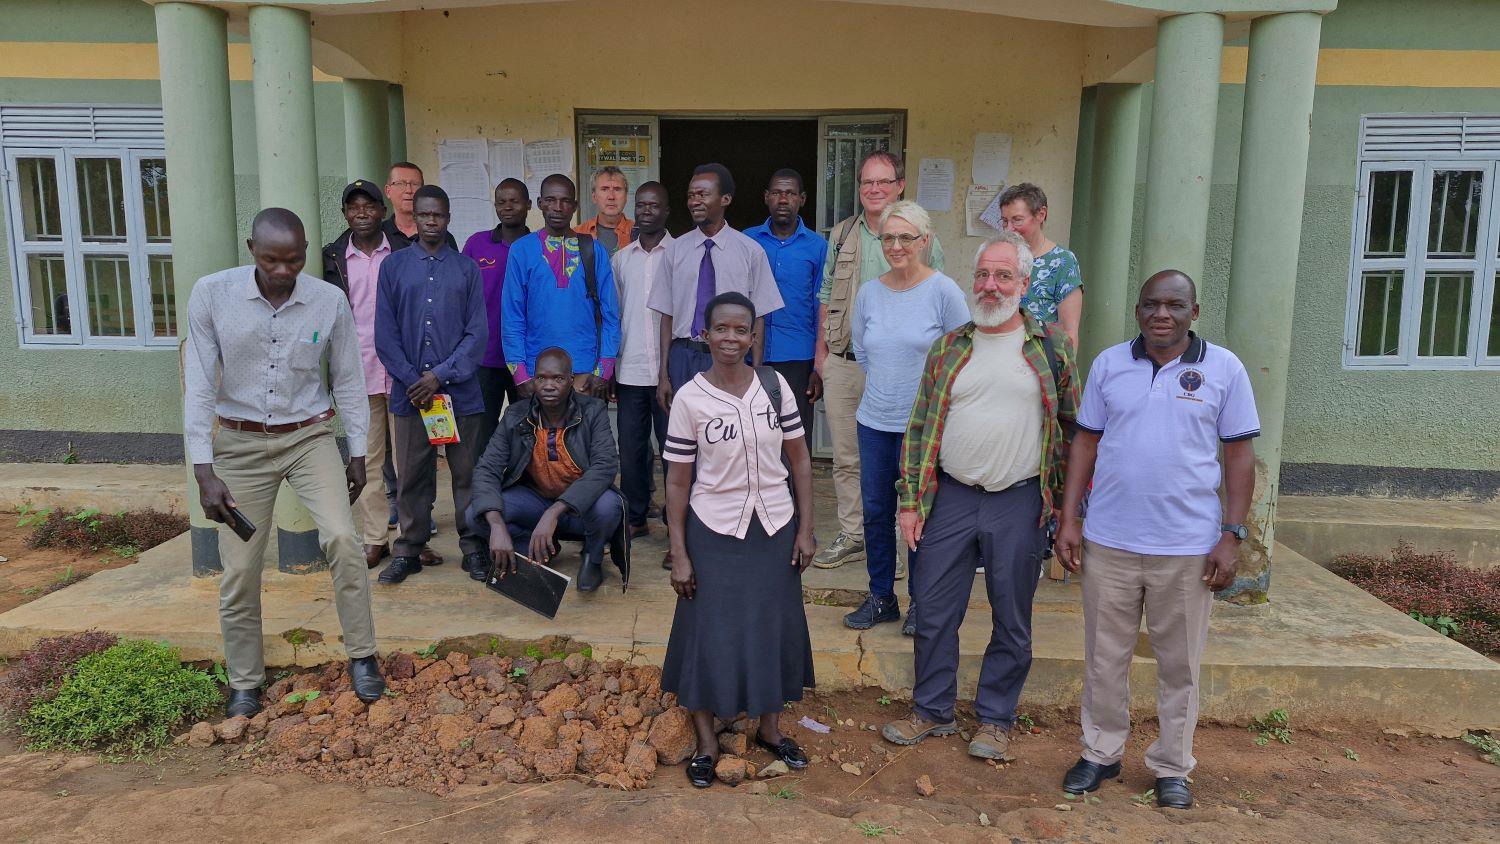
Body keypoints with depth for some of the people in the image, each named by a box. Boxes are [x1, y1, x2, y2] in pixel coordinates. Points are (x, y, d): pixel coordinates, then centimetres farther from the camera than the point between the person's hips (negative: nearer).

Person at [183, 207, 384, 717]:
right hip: (241, 444, 0)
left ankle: (361, 655, 1)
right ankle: (245, 684, 22)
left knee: (342, 538, -18)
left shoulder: (330, 302, -9)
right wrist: (204, 472, -14)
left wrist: (357, 453, 6)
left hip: (309, 437, 0)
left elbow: (348, 380, 3)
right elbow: (199, 386, -10)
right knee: (240, 568, 3)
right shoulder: (211, 294, -12)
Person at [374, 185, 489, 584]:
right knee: (411, 474, 7)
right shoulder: (393, 266, 7)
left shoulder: (466, 268, 6)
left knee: (467, 472, 5)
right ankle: (408, 551, 18)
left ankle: (473, 547, 16)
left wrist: (440, 376, -9)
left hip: (459, 389, 0)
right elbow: (385, 333, 3)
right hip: (409, 392, 1)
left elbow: (478, 332, -1)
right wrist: (412, 381, -7)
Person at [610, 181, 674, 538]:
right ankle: (635, 518, 21)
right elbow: (612, 315, 15)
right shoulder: (621, 258, 12)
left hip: (668, 370, -3)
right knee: (630, 448, 8)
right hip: (629, 371, 3)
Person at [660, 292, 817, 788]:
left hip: (774, 528, 2)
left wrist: (805, 528, 0)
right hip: (714, 532, -2)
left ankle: (770, 727, 36)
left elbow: (799, 459, 3)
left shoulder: (775, 386, -4)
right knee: (709, 633, 8)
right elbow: (677, 480, -5)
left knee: (773, 627, 14)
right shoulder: (689, 399, -10)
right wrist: (679, 555, -6)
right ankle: (706, 742, 26)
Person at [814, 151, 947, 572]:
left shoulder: (923, 240, -1)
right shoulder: (842, 234, 11)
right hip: (842, 364, 4)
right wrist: (822, 349, 11)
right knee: (846, 458, 11)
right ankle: (852, 536, 24)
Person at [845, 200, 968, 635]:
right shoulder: (869, 292, 5)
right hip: (875, 421, 4)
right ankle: (881, 598, 26)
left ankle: (921, 601, 23)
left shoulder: (944, 290, -8)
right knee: (875, 513, 11)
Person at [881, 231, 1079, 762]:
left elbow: (1073, 427, 6)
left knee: (1012, 619, 9)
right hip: (950, 497, 2)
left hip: (1020, 502, -2)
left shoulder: (1051, 347, 1)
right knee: (934, 610, 7)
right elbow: (919, 428, 8)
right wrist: (910, 502, 2)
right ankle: (932, 711, 25)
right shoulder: (949, 348, 6)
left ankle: (995, 719, 26)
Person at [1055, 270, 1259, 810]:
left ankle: (1172, 768, 28)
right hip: (1109, 542, 2)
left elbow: (1239, 455, 0)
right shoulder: (1109, 364, 4)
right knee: (1104, 658, 12)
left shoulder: (1224, 368, -1)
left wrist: (1231, 536, -6)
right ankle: (1101, 753, 30)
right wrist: (1069, 520, 2)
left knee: (1180, 664, 11)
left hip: (1188, 547, -1)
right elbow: (1085, 443, 7)